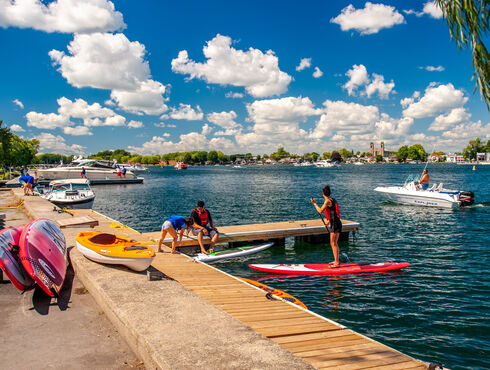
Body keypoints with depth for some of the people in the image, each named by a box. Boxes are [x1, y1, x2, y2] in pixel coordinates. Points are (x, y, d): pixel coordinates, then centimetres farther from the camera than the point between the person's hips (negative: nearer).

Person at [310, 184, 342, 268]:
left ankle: (337, 263, -4)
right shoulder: (333, 200, 14)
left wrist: (315, 203, -4)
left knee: (333, 243, -6)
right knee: (334, 243, 17)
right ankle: (336, 260, 25)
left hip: (335, 224, -9)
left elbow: (320, 211, -16)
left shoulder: (328, 201, -14)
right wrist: (329, 221, 31)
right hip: (337, 223, 9)